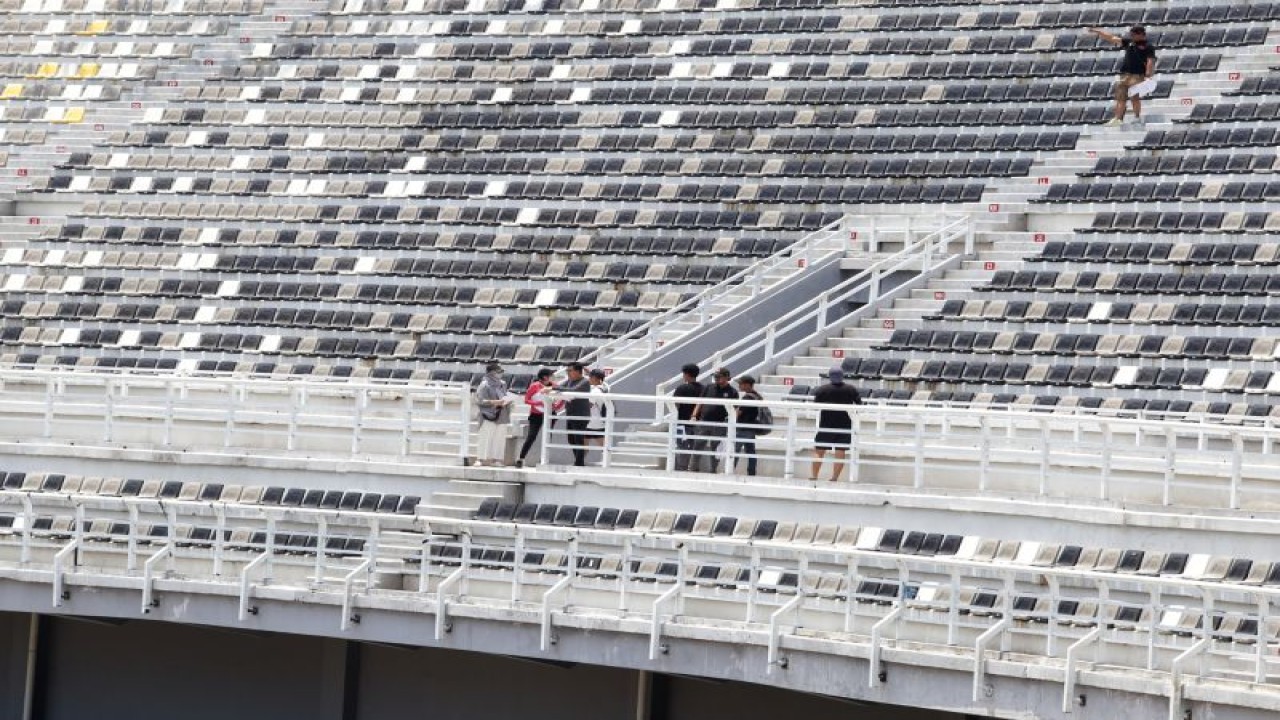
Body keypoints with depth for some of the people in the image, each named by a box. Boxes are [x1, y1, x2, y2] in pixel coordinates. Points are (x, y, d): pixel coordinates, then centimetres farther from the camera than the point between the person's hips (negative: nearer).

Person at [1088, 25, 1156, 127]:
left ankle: (1137, 117, -1)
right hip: (1125, 75, 6)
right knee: (1120, 98, 0)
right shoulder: (1129, 42, 17)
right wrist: (1097, 32, 17)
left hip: (1138, 76, -6)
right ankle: (1118, 118, -1)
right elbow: (1112, 38, 19)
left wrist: (1148, 75, -22)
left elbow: (1150, 62, -10)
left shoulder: (1148, 47, -1)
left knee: (1135, 97, -10)